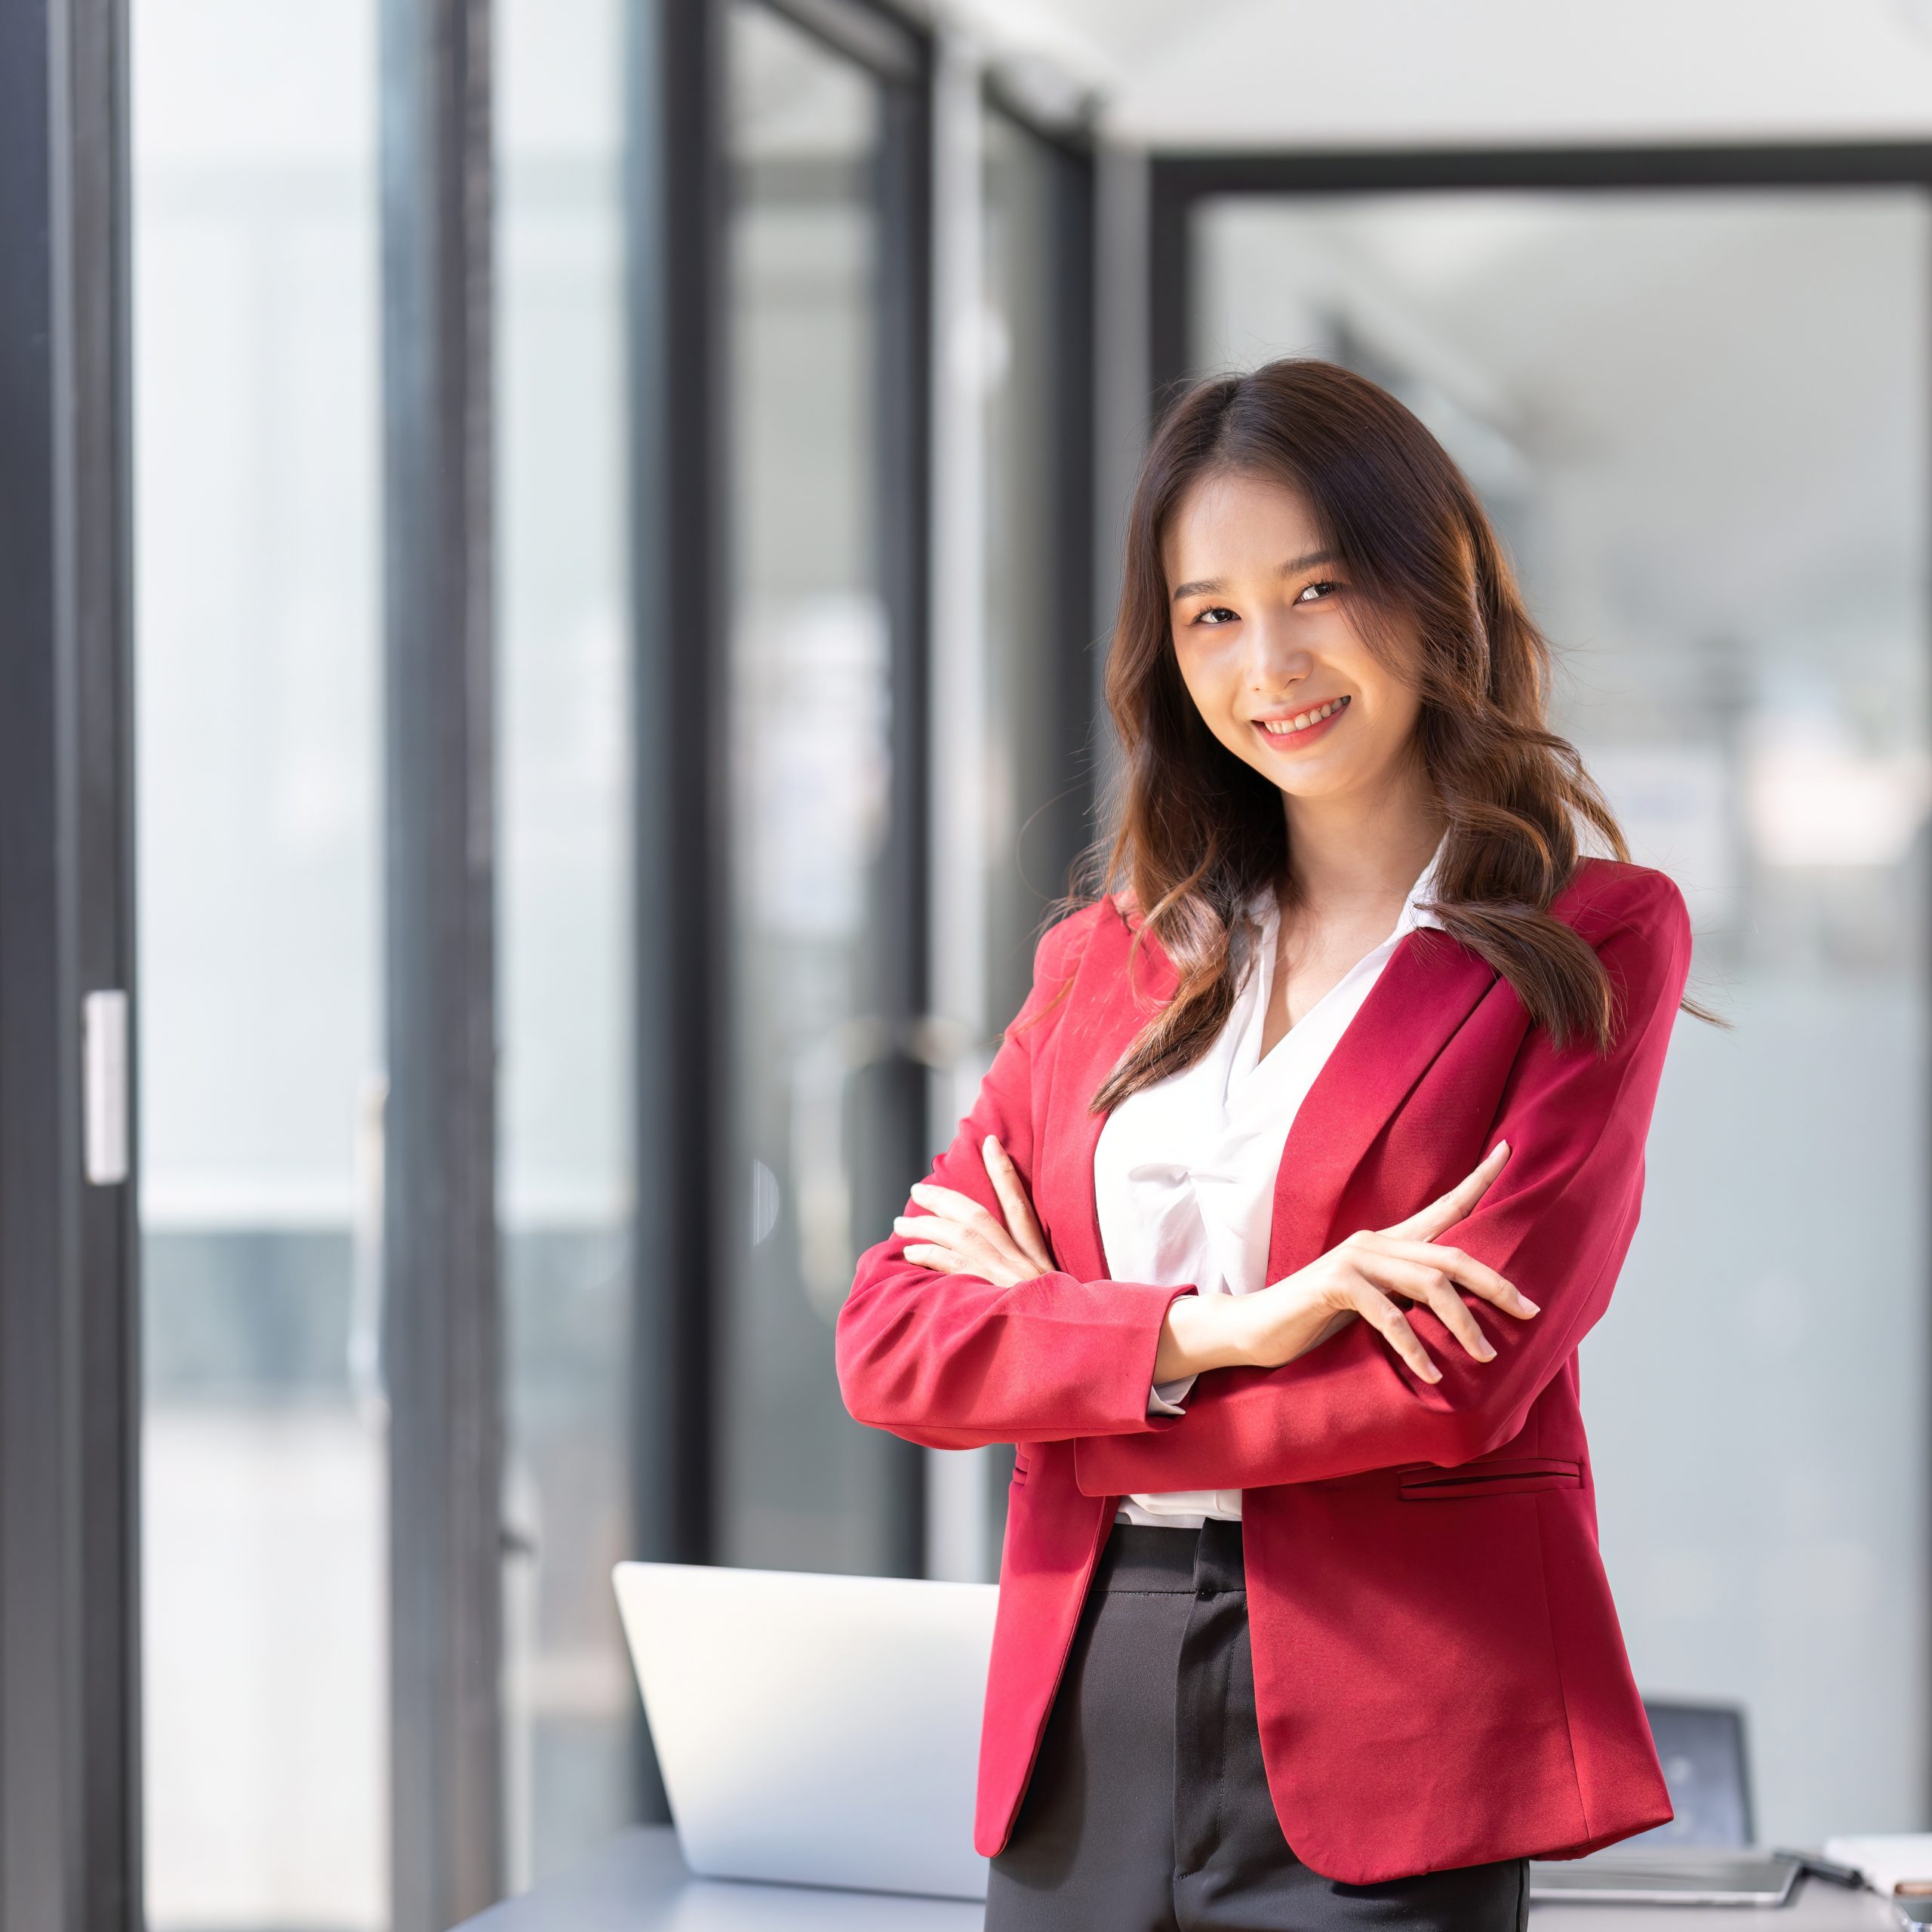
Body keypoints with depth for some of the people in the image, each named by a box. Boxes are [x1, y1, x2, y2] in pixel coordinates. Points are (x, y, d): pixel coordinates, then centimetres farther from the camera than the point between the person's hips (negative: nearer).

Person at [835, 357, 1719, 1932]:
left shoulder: (1591, 945, 0)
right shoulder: (1108, 959, 14)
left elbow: (1460, 1382, -10)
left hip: (1378, 1753, -4)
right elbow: (888, 1341, 4)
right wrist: (1203, 1329, -13)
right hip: (1079, 1734, 4)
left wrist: (1049, 1336, -1)